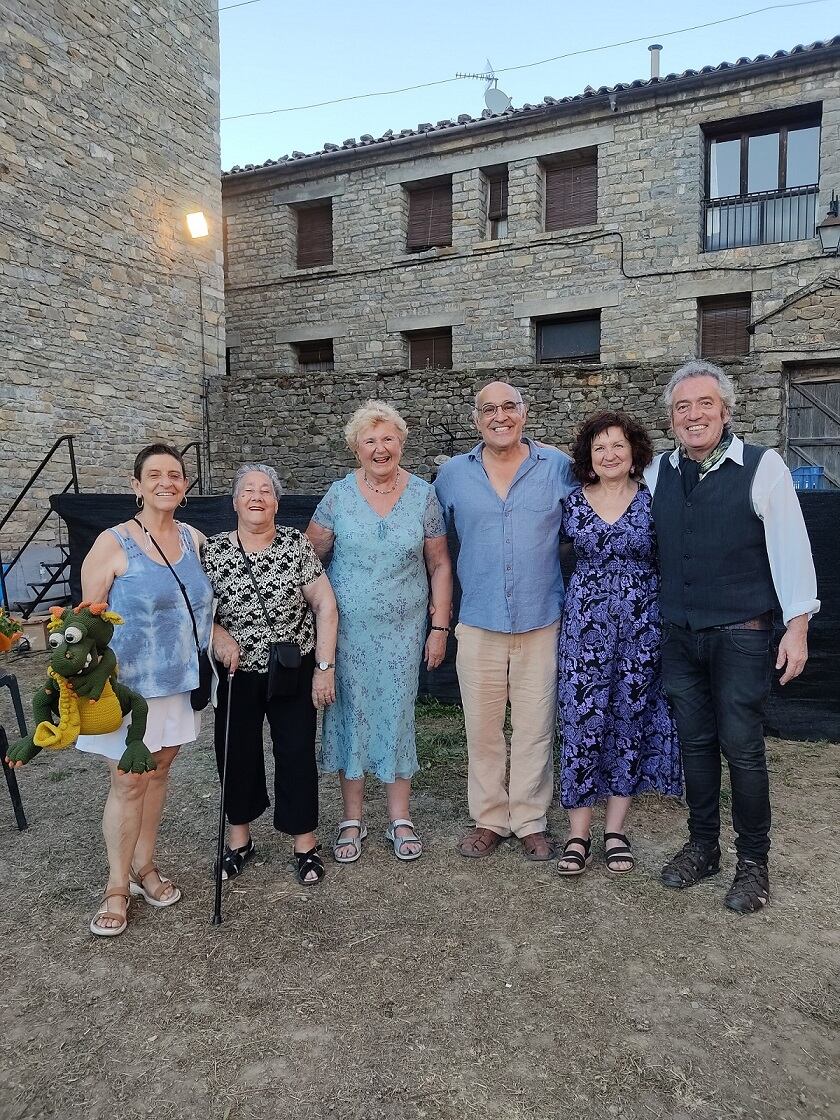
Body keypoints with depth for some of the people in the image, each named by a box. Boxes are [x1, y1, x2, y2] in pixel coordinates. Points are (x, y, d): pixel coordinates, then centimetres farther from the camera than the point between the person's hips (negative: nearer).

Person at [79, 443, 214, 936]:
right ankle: (117, 888, 19)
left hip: (181, 681, 4)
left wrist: (219, 636, 1)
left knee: (158, 771, 15)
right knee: (129, 782, 2)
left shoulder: (195, 540, 4)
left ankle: (144, 866, 31)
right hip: (130, 684, -4)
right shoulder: (112, 544, -10)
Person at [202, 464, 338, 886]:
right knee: (236, 754, 12)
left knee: (297, 754, 5)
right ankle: (239, 838, 34)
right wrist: (217, 634, -16)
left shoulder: (296, 544, -6)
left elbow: (325, 604, -6)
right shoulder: (213, 551, -3)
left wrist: (325, 665, -10)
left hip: (293, 673, -1)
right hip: (236, 675, 2)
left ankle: (304, 842, 23)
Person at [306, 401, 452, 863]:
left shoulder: (423, 496, -1)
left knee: (398, 714, 7)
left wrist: (439, 627, 0)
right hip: (347, 627, 0)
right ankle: (352, 819, 23)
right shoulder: (339, 495, -2)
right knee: (350, 713, 7)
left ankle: (399, 819, 23)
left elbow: (439, 565, 3)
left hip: (403, 629, 0)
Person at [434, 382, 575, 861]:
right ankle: (488, 819, 25)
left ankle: (532, 821, 24)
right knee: (481, 727, 9)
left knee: (535, 727, 7)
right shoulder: (452, 475, 5)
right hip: (479, 622, 1)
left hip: (542, 620, -1)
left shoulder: (559, 468, 0)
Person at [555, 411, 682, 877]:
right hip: (584, 624, 0)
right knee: (581, 720, -1)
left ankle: (615, 830, 21)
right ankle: (578, 833, 11)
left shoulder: (653, 502, 1)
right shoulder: (571, 503, 2)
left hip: (641, 626, 0)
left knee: (630, 719, 7)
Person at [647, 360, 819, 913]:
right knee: (695, 742, 13)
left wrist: (798, 624, -11)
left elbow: (790, 548, -8)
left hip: (741, 634, -4)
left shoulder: (763, 467, -7)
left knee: (742, 747, 1)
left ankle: (754, 862, 20)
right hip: (680, 634, 4)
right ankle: (703, 847, 30)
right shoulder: (658, 472, 6)